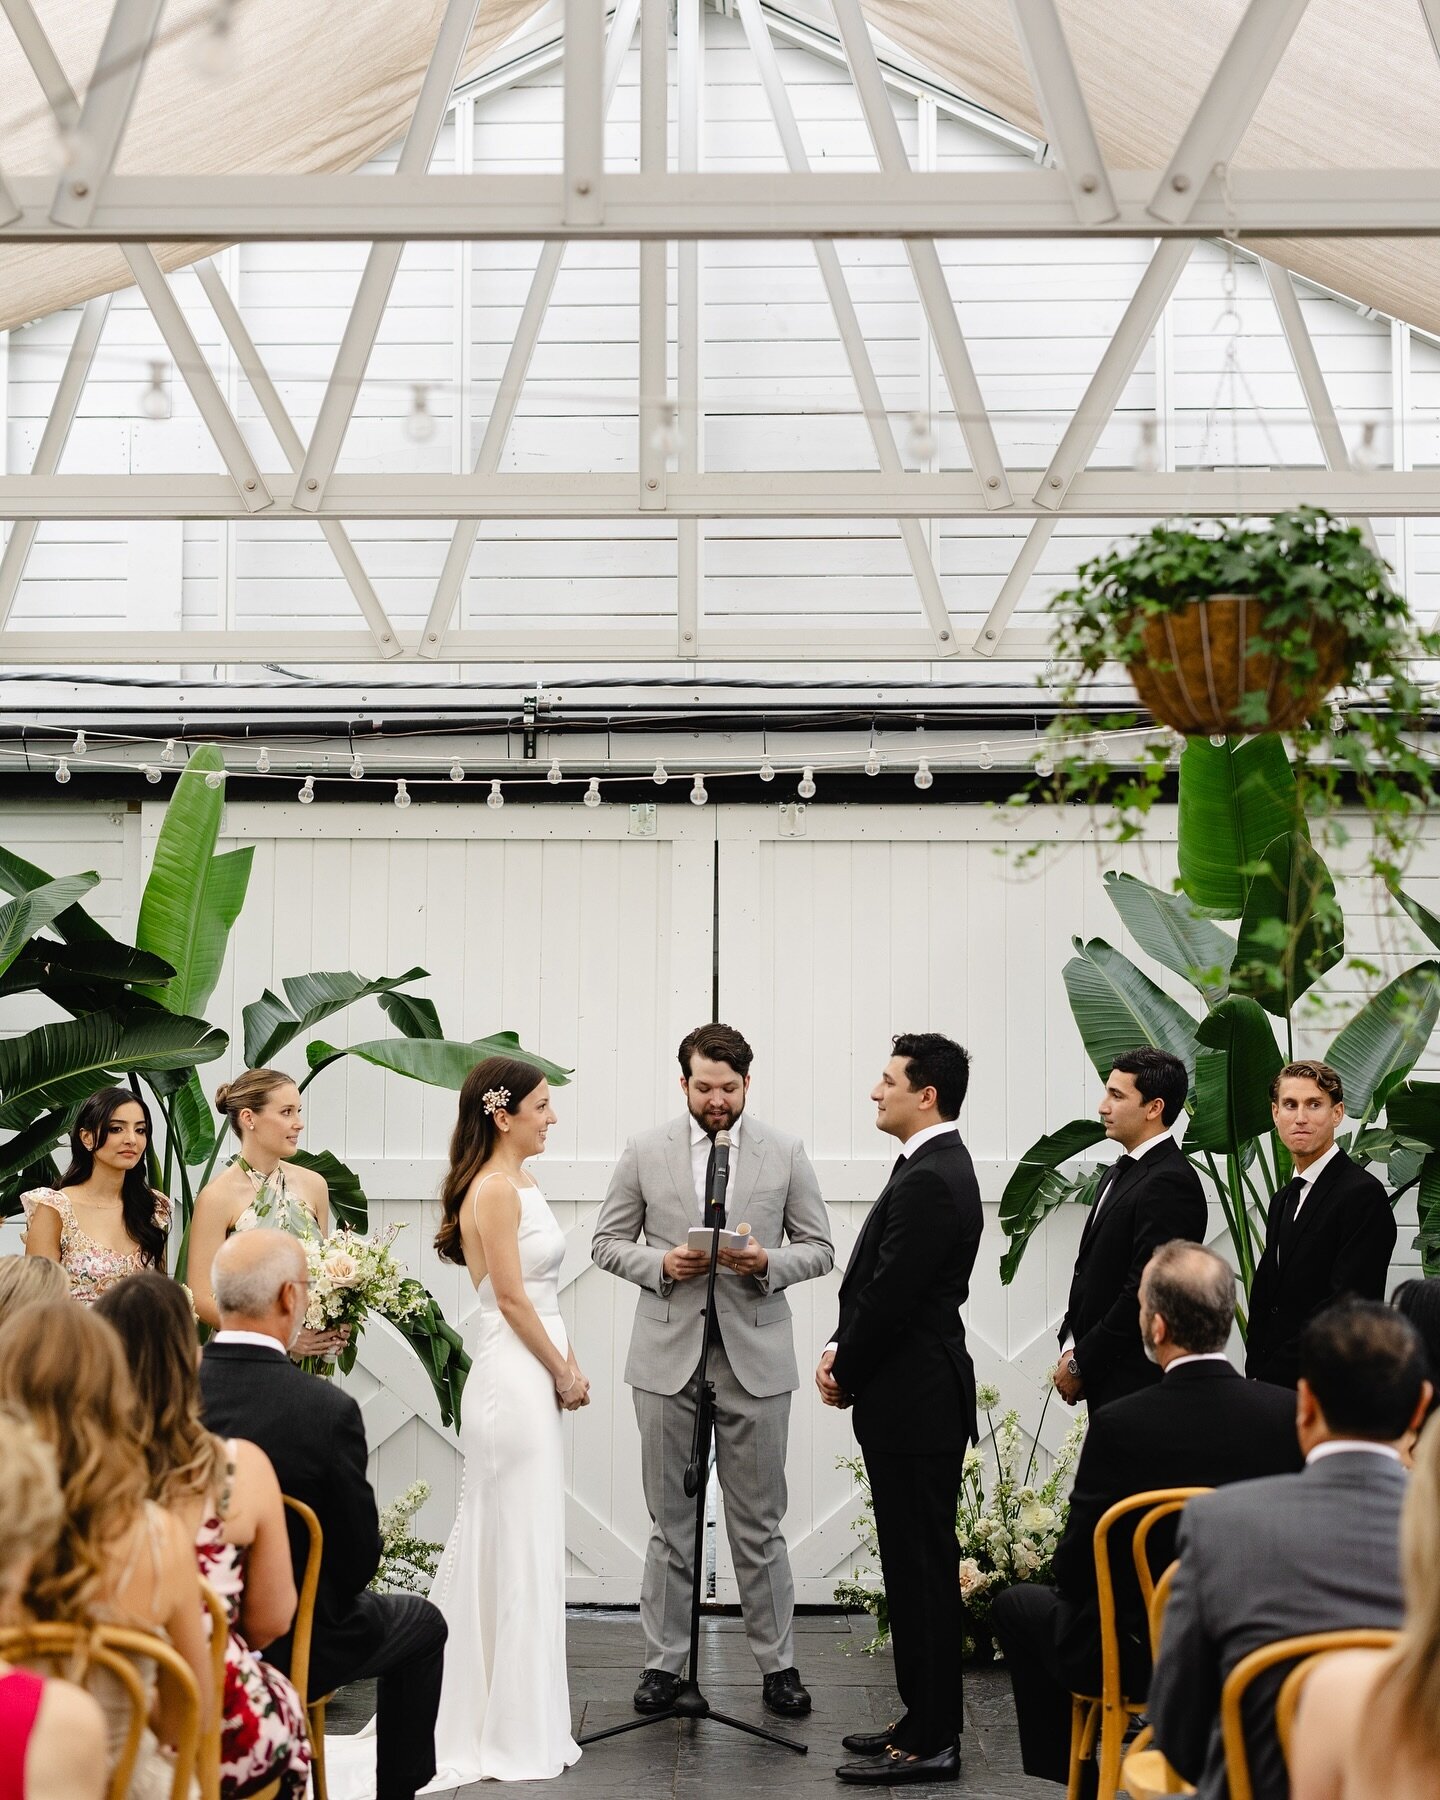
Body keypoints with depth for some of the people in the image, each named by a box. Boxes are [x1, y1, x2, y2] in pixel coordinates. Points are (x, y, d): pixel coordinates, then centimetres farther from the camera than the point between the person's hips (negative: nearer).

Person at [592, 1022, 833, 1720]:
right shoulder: (645, 1151, 3)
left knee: (759, 1523, 5)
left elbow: (819, 1249, 6)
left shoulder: (785, 1152, 2)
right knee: (670, 1523, 8)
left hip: (755, 1355, 0)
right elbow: (608, 1241, 7)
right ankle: (663, 1662, 16)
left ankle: (777, 1665, 14)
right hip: (668, 1355, 1)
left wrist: (768, 1262, -14)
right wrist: (659, 1263, -13)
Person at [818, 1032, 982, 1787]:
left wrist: (845, 1376, -7)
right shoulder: (934, 1167, 13)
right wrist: (840, 1349, 3)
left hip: (914, 1404, -10)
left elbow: (892, 1297, -21)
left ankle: (929, 1743, 3)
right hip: (914, 1399, 10)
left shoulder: (929, 1179, -19)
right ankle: (924, 1719, 24)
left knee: (922, 1569, -4)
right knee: (916, 1564, 15)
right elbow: (880, 1285, 16)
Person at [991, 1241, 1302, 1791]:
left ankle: (1064, 1768, 30)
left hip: (1141, 1658, -4)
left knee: (1016, 1605, 23)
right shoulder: (1290, 1414, -14)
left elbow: (1075, 1567, -14)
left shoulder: (1118, 1426, -24)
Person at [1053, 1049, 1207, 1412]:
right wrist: (1071, 1348, 5)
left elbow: (1145, 1291, -20)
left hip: (1136, 1382, -8)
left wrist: (1081, 1363, -14)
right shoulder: (1119, 1172, 14)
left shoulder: (1169, 1184, -16)